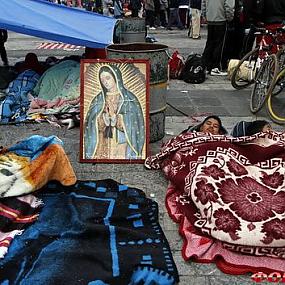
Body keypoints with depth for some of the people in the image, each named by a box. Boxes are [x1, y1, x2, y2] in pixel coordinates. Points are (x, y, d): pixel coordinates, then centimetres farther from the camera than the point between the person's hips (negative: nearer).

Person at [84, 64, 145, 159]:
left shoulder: (129, 98, 1)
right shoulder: (98, 99, 10)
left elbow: (134, 124, -6)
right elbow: (92, 123, 3)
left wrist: (116, 119, -20)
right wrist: (103, 119, -17)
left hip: (122, 146, -2)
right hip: (102, 147, 3)